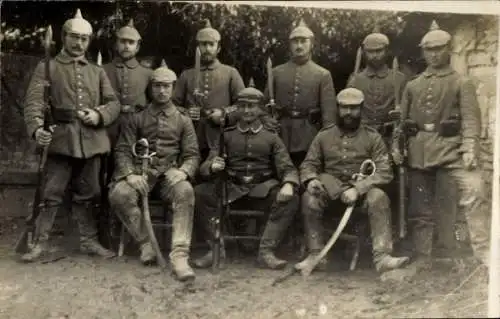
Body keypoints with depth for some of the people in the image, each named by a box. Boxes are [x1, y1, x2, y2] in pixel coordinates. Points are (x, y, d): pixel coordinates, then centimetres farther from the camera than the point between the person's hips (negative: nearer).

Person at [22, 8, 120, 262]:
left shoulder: (98, 71, 17)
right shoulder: (47, 67, 5)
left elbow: (113, 103, 13)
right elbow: (33, 101, -7)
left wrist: (99, 115, -10)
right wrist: (36, 128, -26)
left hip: (91, 140, 3)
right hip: (61, 139, -3)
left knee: (86, 194, 11)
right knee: (52, 193, -1)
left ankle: (89, 241, 20)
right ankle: (41, 242, 10)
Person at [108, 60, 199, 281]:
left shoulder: (183, 121, 15)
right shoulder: (136, 119, 13)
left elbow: (192, 155, 8)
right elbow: (122, 150, 5)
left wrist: (183, 171, -16)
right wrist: (130, 174, -16)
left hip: (170, 174, 0)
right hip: (141, 173, 1)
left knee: (185, 191, -35)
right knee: (119, 194, -31)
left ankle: (179, 255, -36)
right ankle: (145, 243, -12)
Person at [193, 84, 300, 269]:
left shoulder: (272, 138, 13)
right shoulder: (226, 136, 14)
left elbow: (287, 168, 4)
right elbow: (205, 167, 6)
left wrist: (288, 185, -21)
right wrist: (212, 167, -21)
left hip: (262, 191, 0)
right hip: (231, 190, 0)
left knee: (291, 199, -29)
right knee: (199, 193, -25)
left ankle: (266, 250, -23)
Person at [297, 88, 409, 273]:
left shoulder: (372, 137, 4)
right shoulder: (324, 136, 10)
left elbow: (384, 173, -6)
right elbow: (308, 165, 11)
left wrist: (357, 189, -21)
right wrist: (311, 180, -15)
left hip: (362, 190, -1)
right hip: (330, 190, 1)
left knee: (378, 198, -32)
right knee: (309, 198, -29)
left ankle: (382, 257, -31)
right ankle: (316, 255, -20)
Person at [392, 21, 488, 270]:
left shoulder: (462, 83, 6)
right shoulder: (412, 85, 17)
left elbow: (470, 119, -4)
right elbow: (401, 119, 17)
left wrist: (470, 148, -18)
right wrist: (395, 145, 4)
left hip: (450, 146, -3)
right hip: (418, 149, 3)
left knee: (474, 190, -22)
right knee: (420, 208, 6)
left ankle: (483, 253, -16)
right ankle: (422, 259, 16)